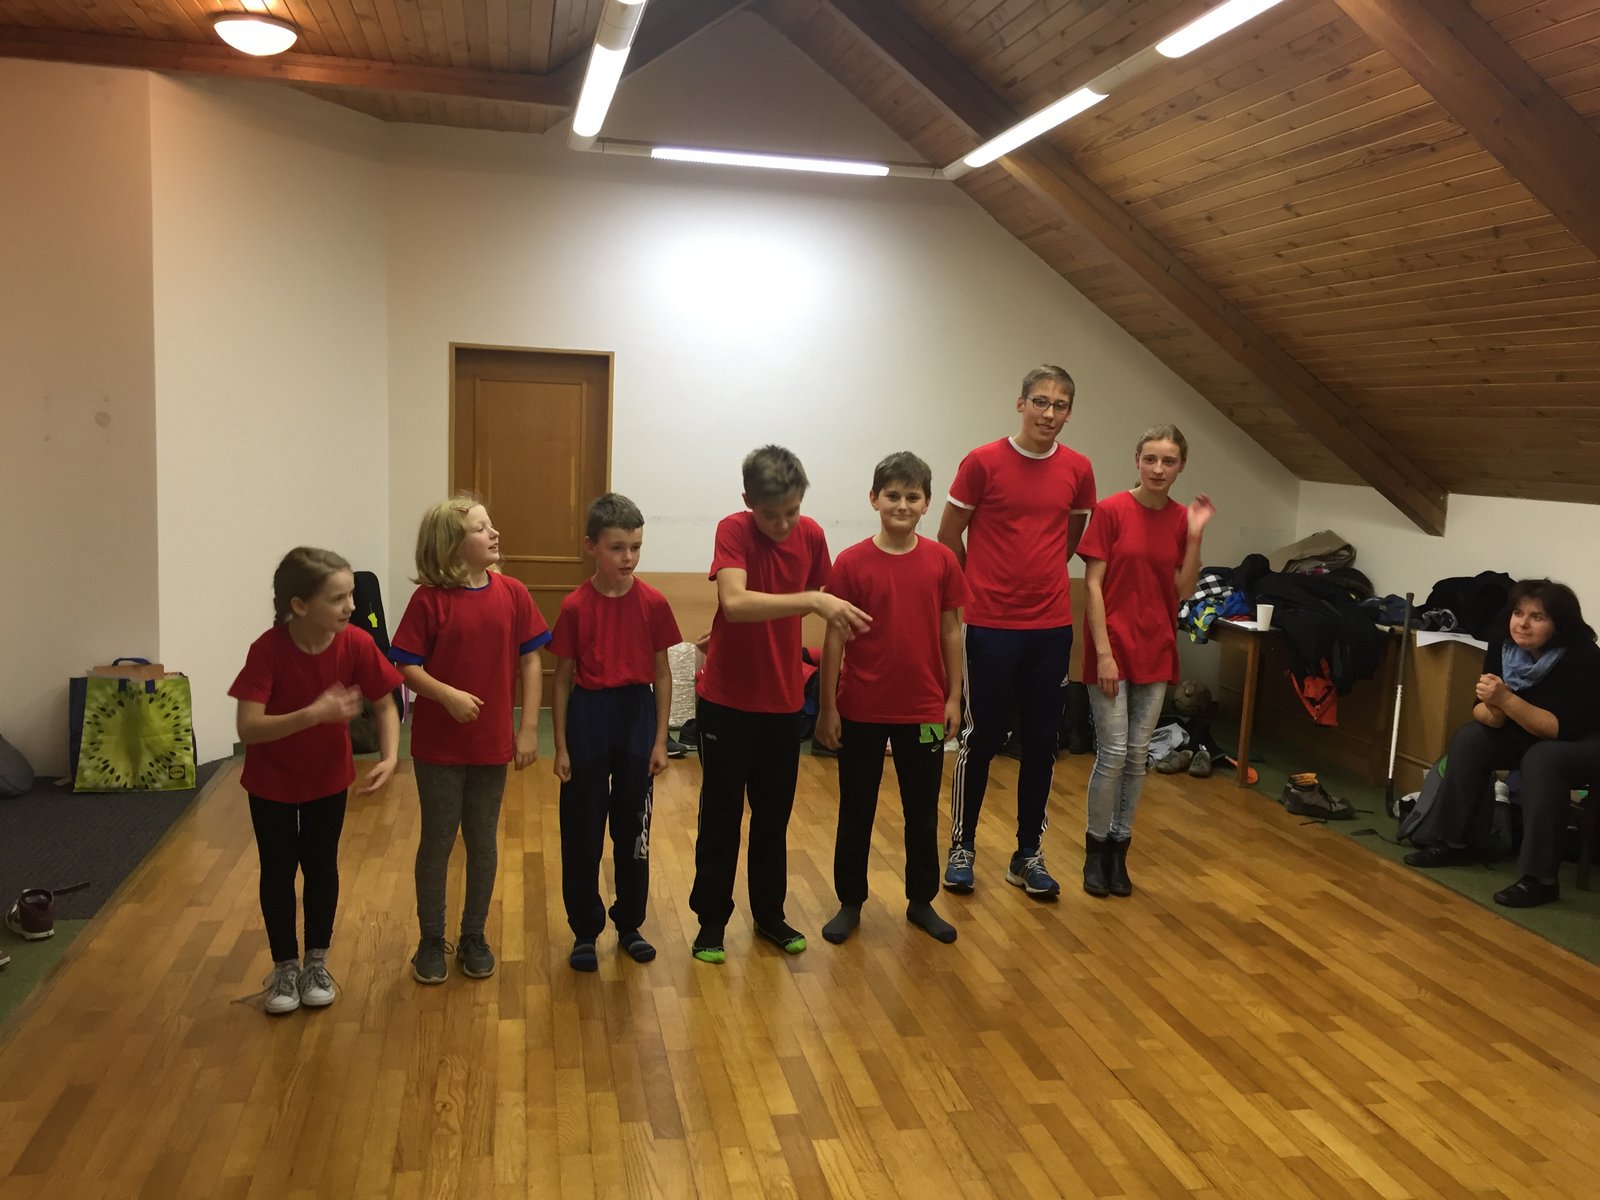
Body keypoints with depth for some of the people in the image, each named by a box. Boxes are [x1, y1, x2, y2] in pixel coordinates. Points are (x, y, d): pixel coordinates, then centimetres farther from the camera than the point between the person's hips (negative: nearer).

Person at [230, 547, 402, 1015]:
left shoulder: (356, 645, -23)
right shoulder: (267, 650, -30)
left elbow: (385, 706, -11)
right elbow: (248, 729, -34)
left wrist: (389, 757, -26)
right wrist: (313, 714, -46)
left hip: (328, 778, 2)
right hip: (271, 782, -2)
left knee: (322, 868, 12)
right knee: (278, 871, 10)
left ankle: (317, 963, 31)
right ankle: (284, 967, 28)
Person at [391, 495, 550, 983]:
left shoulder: (512, 594, -3)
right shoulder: (429, 600, -11)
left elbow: (530, 661, 0)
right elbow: (406, 667, -9)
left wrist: (528, 729, -3)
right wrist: (448, 695, -24)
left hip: (492, 742, 3)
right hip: (438, 744, -2)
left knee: (482, 841, 13)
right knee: (437, 840, 10)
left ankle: (474, 936, 30)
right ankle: (431, 940, 26)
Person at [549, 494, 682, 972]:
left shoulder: (653, 603, -4)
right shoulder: (575, 606, -6)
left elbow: (661, 674, 2)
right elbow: (563, 678, 0)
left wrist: (660, 740, 0)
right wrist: (561, 747, -1)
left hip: (636, 716, 1)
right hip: (588, 717, -1)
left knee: (633, 829, 12)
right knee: (582, 833, 7)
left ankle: (630, 925, 28)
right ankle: (585, 931, 22)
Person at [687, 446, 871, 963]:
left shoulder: (811, 535, -4)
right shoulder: (733, 530, -17)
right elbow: (734, 603, -34)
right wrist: (812, 600, -40)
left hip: (783, 701, 4)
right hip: (726, 701, -4)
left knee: (774, 815, 16)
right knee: (720, 816, 8)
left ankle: (769, 913, 32)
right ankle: (711, 920, 23)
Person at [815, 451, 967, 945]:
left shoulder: (942, 561, -2)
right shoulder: (852, 563, -8)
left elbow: (951, 632, 5)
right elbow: (834, 638, -5)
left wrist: (953, 698, 4)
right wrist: (826, 707, -5)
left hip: (923, 709, 2)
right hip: (861, 711, -1)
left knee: (923, 812, 14)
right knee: (855, 811, 12)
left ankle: (921, 902, 31)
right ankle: (850, 903, 27)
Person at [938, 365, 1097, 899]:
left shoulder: (1078, 470, 3)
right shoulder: (983, 462, -7)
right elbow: (949, 535, 2)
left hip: (1052, 627, 3)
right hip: (990, 627, -3)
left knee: (1041, 743, 9)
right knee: (981, 739, 4)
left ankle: (1029, 853, 23)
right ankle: (962, 846, 20)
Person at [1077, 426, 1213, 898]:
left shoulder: (1182, 518, 4)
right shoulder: (1111, 510, -9)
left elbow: (1182, 590, 3)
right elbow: (1092, 585, -10)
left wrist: (1195, 534, -7)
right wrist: (1103, 652, -14)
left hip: (1156, 650, 5)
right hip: (1113, 648, -4)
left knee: (1138, 756, 10)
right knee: (1113, 754, -3)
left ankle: (1119, 849, 23)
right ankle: (1095, 848, 15)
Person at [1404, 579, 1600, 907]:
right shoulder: (1503, 647, -11)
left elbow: (1564, 729, -32)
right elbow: (1483, 714, -8)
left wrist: (1507, 700, -42)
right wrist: (1493, 707, -33)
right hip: (1533, 736, 7)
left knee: (1542, 760, -34)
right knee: (1469, 738, -10)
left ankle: (1539, 878, -30)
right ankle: (1458, 841, -2)